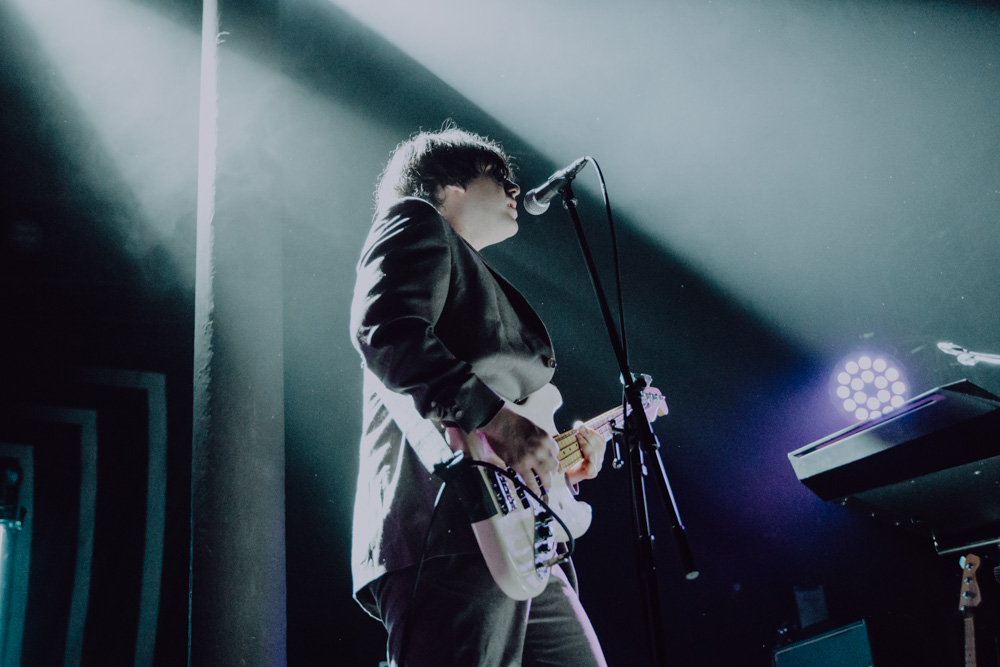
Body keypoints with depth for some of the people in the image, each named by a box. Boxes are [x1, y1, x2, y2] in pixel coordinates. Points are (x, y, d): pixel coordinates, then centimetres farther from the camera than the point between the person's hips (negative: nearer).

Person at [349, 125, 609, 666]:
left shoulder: (487, 283, 34)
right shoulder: (417, 222, 7)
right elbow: (385, 333, -13)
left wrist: (561, 456, 19)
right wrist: (497, 417, -19)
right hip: (446, 534, -10)